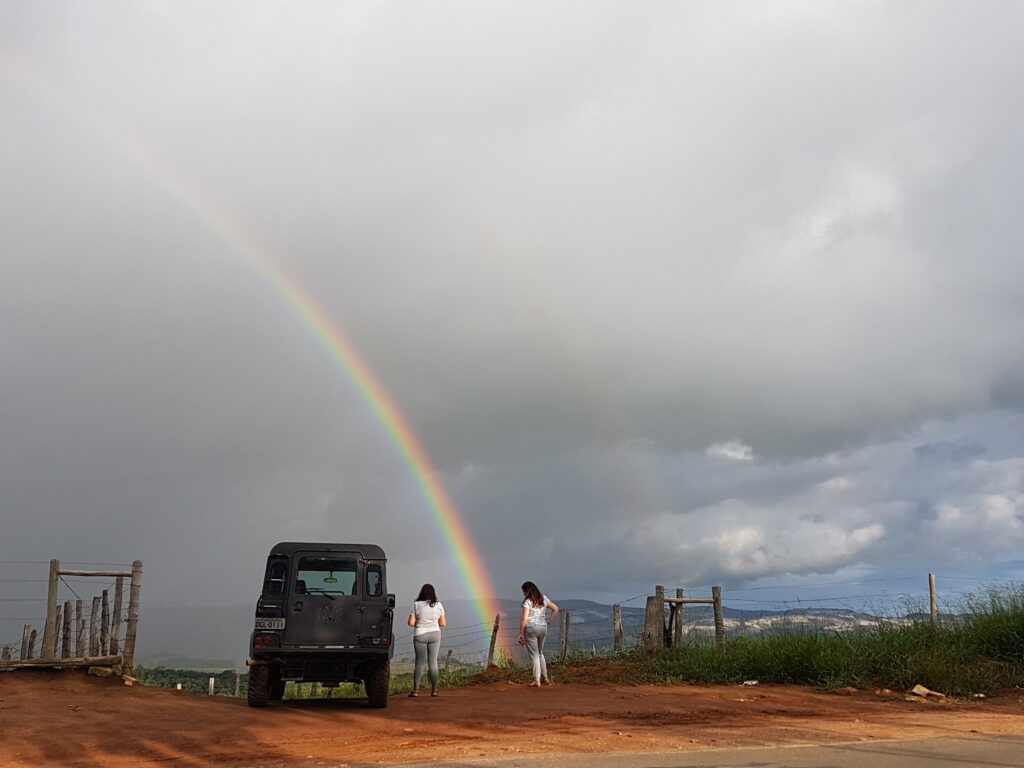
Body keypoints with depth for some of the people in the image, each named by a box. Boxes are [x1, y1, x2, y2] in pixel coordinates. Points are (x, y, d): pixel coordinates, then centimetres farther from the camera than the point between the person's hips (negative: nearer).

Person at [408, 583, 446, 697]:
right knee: (433, 662, 7)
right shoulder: (438, 605, -3)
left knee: (419, 662, 2)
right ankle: (434, 690, 7)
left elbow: (411, 623, -10)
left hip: (420, 635, -2)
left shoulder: (417, 605, -9)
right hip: (435, 634, 2)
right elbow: (443, 623, 1)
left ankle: (415, 690, -3)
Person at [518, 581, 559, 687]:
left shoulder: (528, 601, -12)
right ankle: (545, 678, 23)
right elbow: (556, 609, 13)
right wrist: (549, 621, 12)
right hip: (543, 628, 6)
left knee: (534, 655, 0)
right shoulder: (543, 599, 7)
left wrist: (521, 634, -10)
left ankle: (537, 681, 0)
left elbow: (524, 619, -15)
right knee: (540, 653, 21)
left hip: (531, 628, -6)